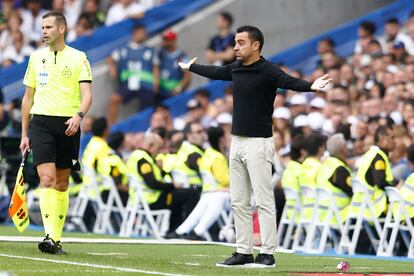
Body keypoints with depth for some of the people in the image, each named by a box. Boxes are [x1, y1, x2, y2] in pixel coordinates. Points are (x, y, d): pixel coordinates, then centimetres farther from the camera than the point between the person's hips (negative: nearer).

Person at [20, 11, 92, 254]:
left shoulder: (78, 58, 2)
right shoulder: (36, 57, 12)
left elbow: (87, 94, -7)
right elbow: (28, 97, 17)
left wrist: (78, 115, -27)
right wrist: (24, 134, 14)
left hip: (68, 125, -1)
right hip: (41, 123, 1)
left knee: (62, 183, 5)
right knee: (47, 178, -15)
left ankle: (57, 239, 14)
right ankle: (50, 237, -23)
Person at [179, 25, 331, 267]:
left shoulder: (267, 71, -13)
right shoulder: (235, 68, 9)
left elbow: (290, 82, -30)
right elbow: (214, 72, 29)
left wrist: (311, 87, -50)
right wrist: (190, 67, 46)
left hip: (258, 143, -8)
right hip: (237, 141, 8)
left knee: (263, 200, -6)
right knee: (239, 202, 10)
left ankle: (268, 254, -4)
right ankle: (244, 252, 15)